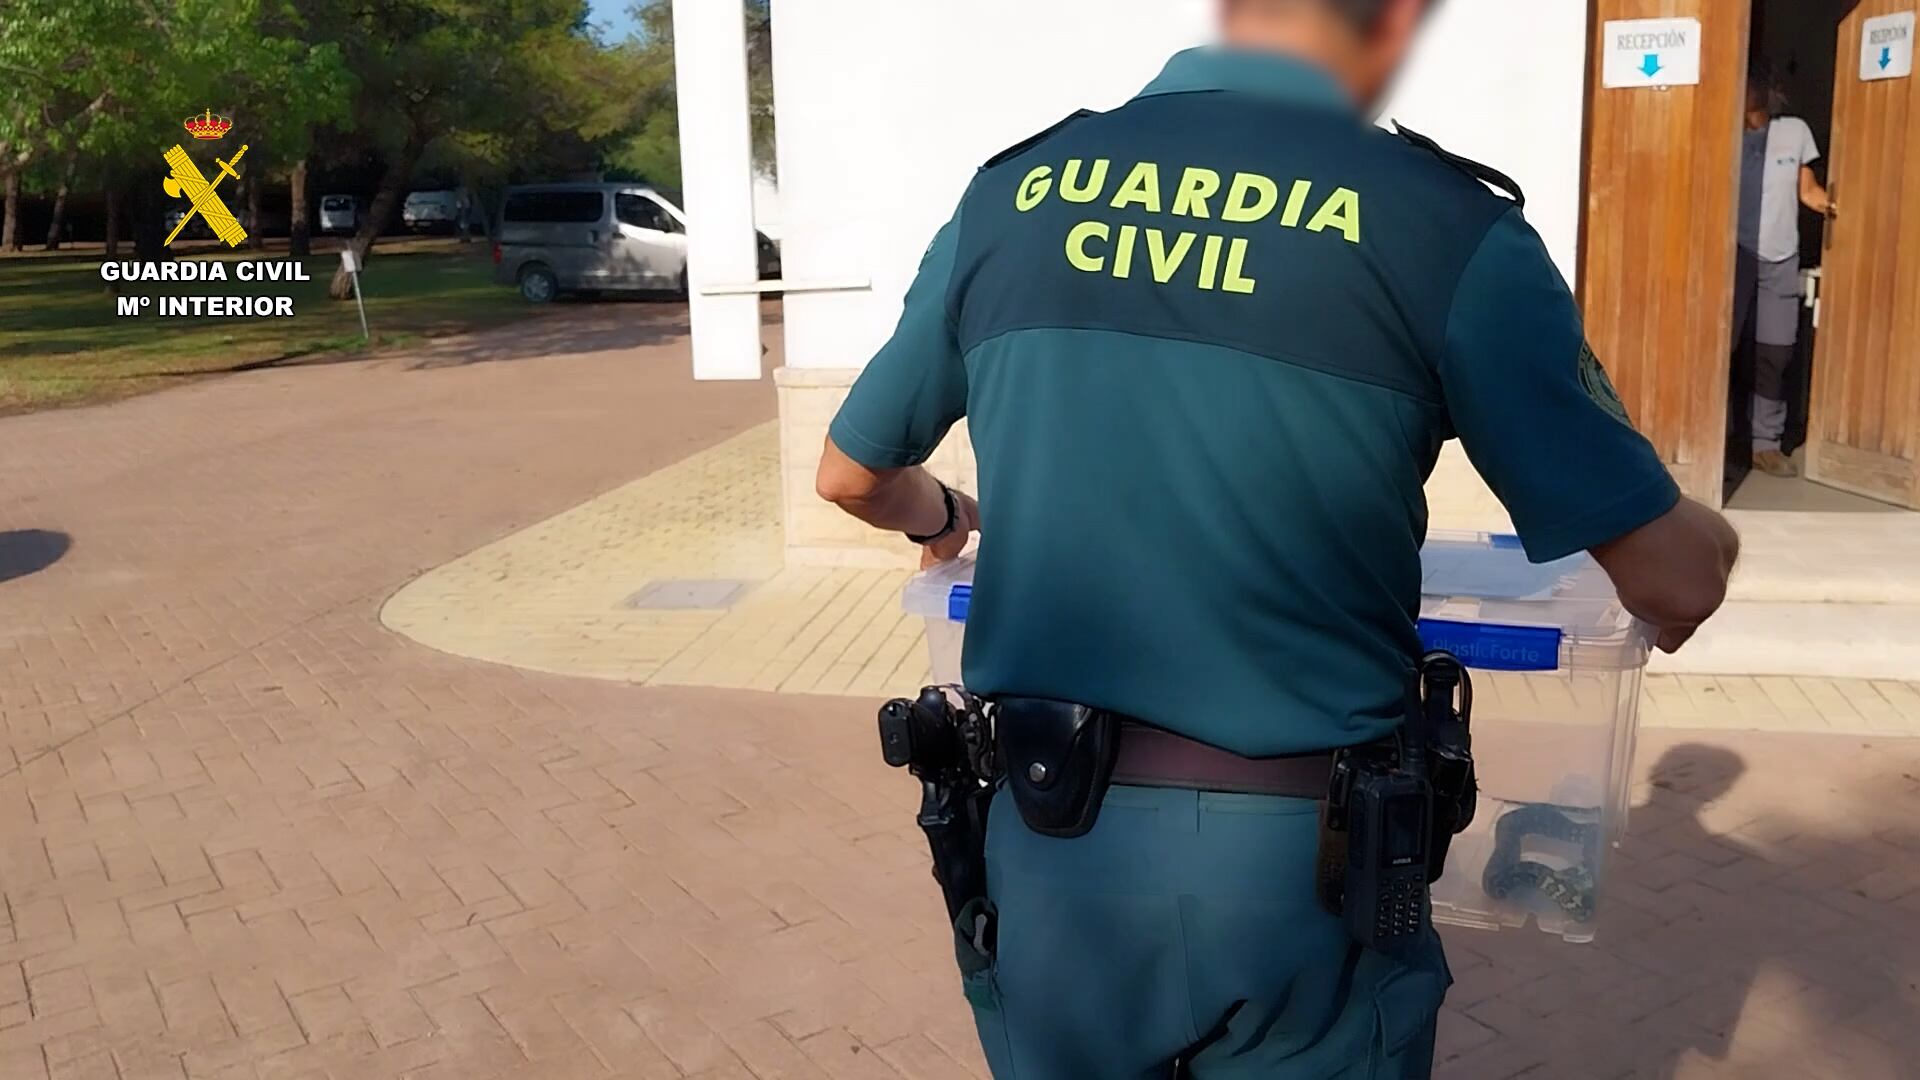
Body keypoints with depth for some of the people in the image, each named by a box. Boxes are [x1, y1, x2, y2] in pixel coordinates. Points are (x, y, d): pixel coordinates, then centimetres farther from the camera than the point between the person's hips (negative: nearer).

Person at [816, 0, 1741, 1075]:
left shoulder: (1011, 192, 1)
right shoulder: (1443, 226, -10)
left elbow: (851, 475, 14)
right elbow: (1675, 582, -4)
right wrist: (1699, 538, 20)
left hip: (1046, 843, 3)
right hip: (1295, 860, -2)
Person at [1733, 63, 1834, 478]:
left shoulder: (1796, 130, 7)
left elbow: (1806, 188, 10)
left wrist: (1826, 202, -11)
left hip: (1781, 258, 2)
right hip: (1735, 254, -2)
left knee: (1775, 353, 3)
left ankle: (1765, 443, 10)